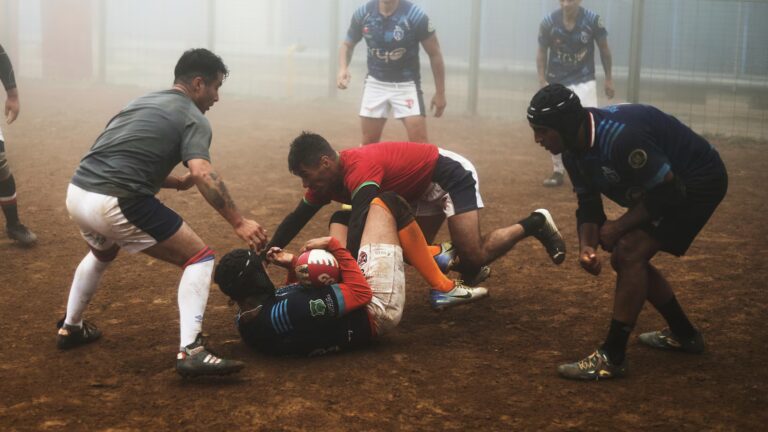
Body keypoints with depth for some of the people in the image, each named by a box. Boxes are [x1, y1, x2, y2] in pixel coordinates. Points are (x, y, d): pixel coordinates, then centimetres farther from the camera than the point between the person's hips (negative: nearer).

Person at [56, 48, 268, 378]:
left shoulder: (143, 102, 24)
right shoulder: (193, 118, 0)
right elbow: (202, 174, -18)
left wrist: (174, 182, 28)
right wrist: (238, 223, -20)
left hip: (77, 194, 8)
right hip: (116, 204, -8)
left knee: (102, 252, 40)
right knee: (199, 257, 1)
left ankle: (71, 328, 51)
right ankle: (190, 351, -12)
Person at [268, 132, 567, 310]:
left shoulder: (358, 169, -35)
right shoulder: (328, 179, -6)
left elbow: (358, 227, -46)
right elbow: (295, 220, 0)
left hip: (451, 175, -9)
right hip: (425, 188, 9)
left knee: (474, 257, -15)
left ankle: (535, 224, 6)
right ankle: (468, 270, 30)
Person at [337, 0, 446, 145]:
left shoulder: (415, 16, -20)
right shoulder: (362, 13, -10)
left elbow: (435, 54, -9)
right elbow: (348, 44, 7)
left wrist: (440, 93, -6)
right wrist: (343, 68, -14)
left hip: (406, 84, -3)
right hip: (375, 83, 3)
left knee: (419, 142, -14)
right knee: (369, 142, 8)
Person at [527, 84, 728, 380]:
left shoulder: (620, 137, -35)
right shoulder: (574, 149, -6)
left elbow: (669, 191, -29)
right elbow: (588, 203, 2)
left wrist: (619, 226, -19)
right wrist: (586, 245, -16)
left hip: (700, 182, -10)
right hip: (669, 186, 10)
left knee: (629, 253, -19)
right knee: (625, 259, 13)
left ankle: (612, 358, -12)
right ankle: (684, 335, 31)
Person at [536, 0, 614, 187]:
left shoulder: (593, 20, -14)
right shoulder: (549, 22, -13)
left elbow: (603, 48, 0)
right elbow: (542, 52, 1)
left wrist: (608, 78, 4)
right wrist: (542, 80, -8)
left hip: (584, 82, -2)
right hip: (556, 83, 2)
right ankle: (558, 172, 25)